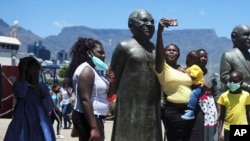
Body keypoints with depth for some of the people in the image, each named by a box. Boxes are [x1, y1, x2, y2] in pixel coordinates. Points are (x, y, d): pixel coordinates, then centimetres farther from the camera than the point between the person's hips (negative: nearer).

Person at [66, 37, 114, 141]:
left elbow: (106, 95, 21)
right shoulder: (86, 70, -14)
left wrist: (110, 82, 0)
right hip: (87, 118, -11)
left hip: (94, 118, 11)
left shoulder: (96, 70, 15)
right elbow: (85, 100, -23)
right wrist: (94, 127, -27)